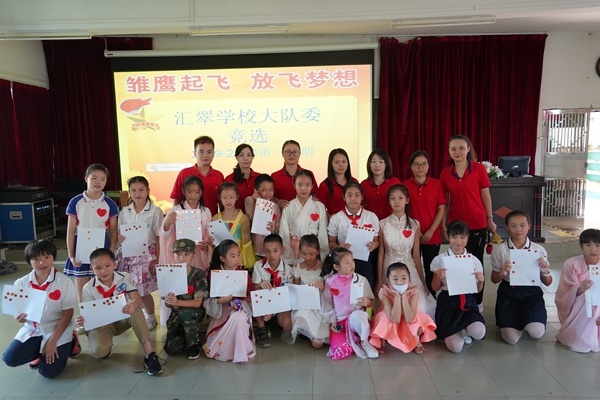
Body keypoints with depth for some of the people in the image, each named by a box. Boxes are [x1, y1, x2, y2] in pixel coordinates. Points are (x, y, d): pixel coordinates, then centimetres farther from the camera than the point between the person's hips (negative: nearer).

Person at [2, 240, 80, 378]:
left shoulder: (64, 282, -15)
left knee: (48, 371, -13)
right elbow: (17, 313, 3)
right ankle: (41, 351, 10)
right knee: (10, 359, -16)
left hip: (58, 330, -4)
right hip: (32, 329, 4)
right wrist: (19, 318, -22)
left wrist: (52, 341, -17)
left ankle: (69, 344, 13)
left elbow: (68, 314, -12)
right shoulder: (21, 283, -5)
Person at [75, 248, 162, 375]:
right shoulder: (88, 288, -11)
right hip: (101, 323, -1)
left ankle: (149, 354, -35)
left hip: (122, 320, 1)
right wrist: (83, 320, -34)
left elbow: (137, 298, -22)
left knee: (136, 310, -35)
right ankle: (105, 349, 9)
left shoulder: (124, 278, -10)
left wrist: (133, 305, -48)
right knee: (99, 351, -33)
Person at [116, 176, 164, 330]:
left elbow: (158, 238, -4)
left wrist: (156, 259, -7)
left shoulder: (155, 212, -7)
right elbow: (120, 234, 11)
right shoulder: (124, 212, 3)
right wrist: (121, 238, -13)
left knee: (143, 291, 1)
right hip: (128, 254, 3)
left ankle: (151, 317, 26)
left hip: (146, 255, -3)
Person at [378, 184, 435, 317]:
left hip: (409, 270, 1)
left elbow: (416, 254, 2)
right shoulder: (383, 224, -3)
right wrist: (379, 282, 0)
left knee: (418, 307, -12)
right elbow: (381, 253, 0)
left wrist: (423, 281, 3)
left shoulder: (414, 225, -1)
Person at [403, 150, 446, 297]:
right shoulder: (405, 185, -1)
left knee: (430, 270, 8)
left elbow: (441, 209, -1)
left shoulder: (436, 184, 1)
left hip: (432, 235, 0)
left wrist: (431, 231, -9)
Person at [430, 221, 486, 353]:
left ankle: (464, 331, 9)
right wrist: (438, 277, -18)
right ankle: (461, 331, 20)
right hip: (447, 302, -2)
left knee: (479, 333, -28)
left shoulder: (474, 260, 3)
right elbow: (435, 288, 3)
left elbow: (478, 290, 10)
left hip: (467, 301, 2)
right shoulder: (440, 259, -3)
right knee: (456, 347, -16)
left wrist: (481, 280, -12)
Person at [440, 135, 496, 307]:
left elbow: (486, 196, 0)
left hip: (477, 224, -2)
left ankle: (477, 301, 21)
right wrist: (443, 223, 4)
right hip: (456, 224, 2)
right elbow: (445, 200, 6)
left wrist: (490, 219, 0)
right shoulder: (445, 173, 1)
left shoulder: (479, 169, -5)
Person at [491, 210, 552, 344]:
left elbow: (548, 283, 6)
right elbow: (494, 280, 3)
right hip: (508, 293, -1)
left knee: (537, 332, -24)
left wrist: (545, 272, -16)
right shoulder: (499, 250, -5)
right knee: (511, 338, -13)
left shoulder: (539, 250, -1)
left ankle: (526, 319, 14)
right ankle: (517, 320, 23)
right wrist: (502, 273, -19)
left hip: (532, 292, 1)